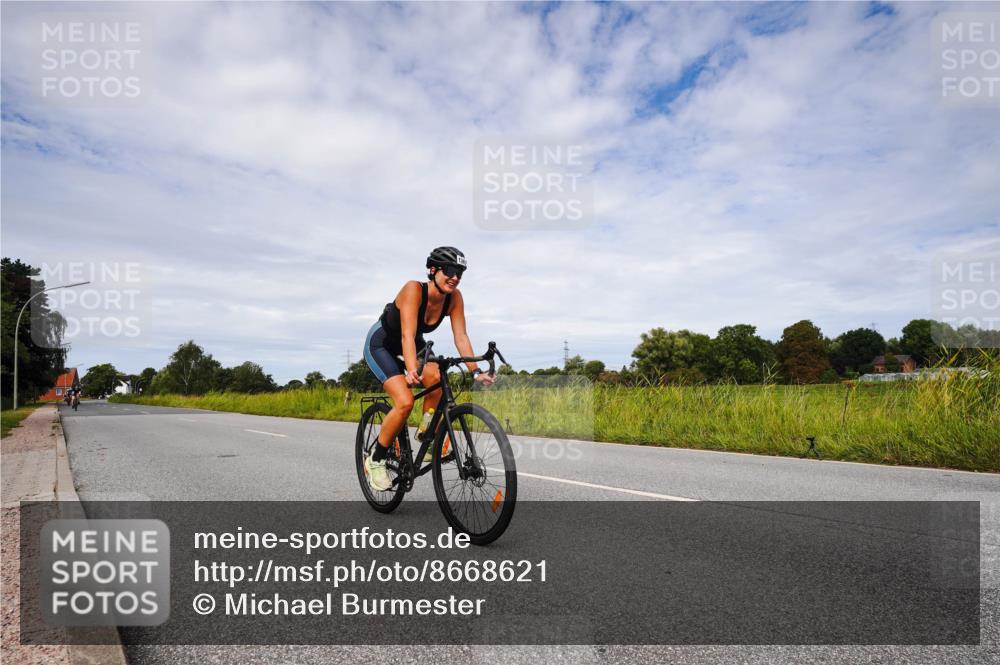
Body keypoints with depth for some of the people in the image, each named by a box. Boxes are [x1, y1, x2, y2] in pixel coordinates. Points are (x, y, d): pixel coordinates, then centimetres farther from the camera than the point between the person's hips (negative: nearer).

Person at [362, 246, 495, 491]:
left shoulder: (454, 297, -17)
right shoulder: (414, 289, -32)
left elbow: (461, 336, -18)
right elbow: (407, 335, -41)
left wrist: (475, 372, -28)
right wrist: (411, 370, -55)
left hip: (414, 345, 5)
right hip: (380, 344, -5)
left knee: (435, 377, -27)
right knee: (405, 402, -24)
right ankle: (375, 459, -2)